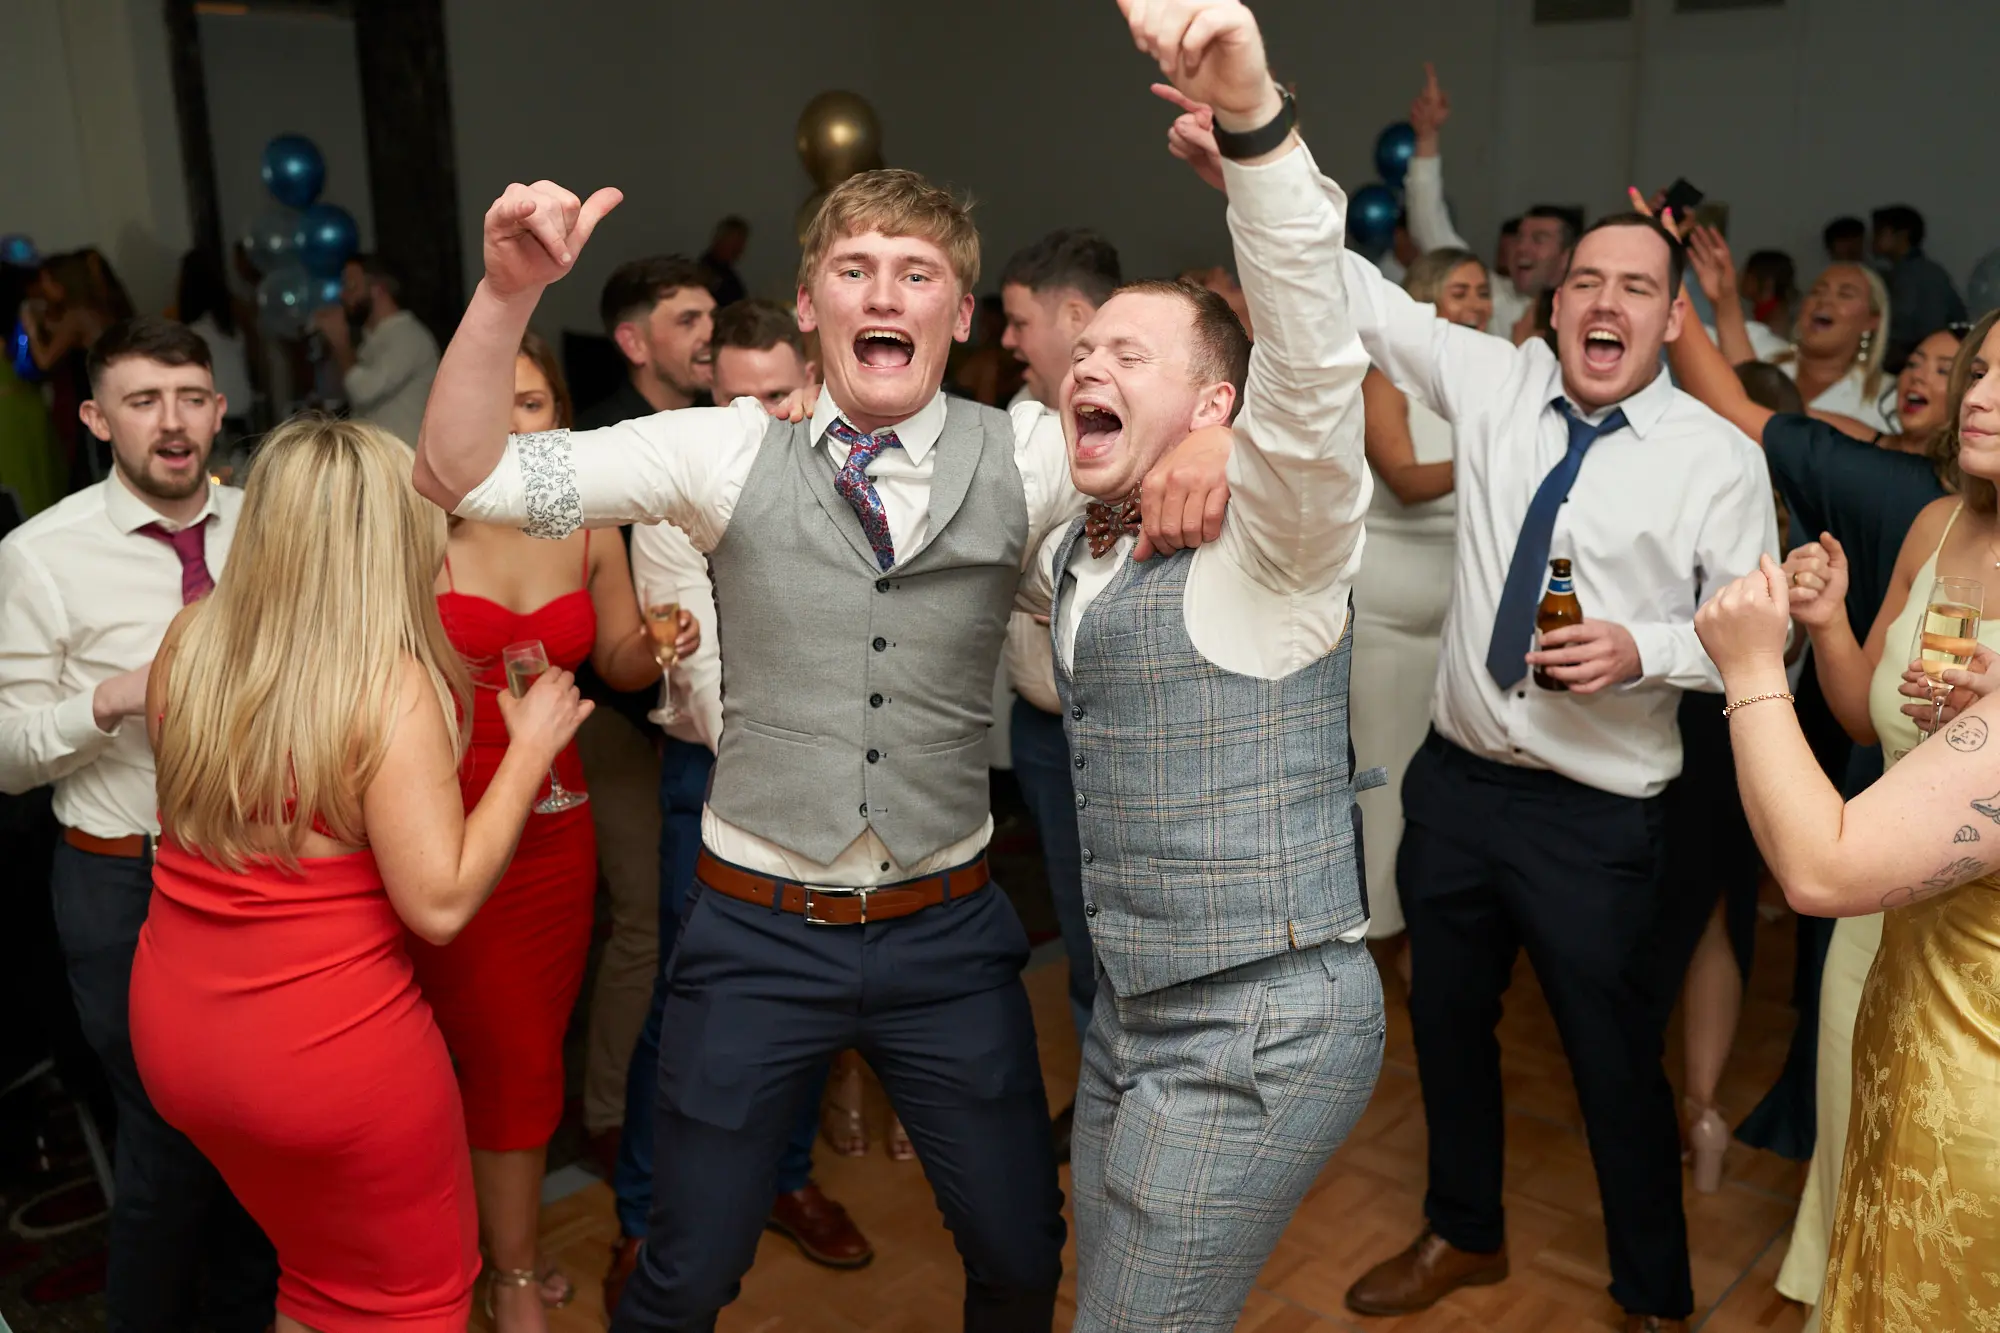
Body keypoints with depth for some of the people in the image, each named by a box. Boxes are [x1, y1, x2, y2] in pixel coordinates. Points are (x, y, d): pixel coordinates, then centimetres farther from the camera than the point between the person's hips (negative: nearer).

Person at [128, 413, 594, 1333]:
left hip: (171, 1038, 7)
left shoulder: (187, 641, -4)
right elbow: (439, 904, -22)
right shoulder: (391, 686, -22)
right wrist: (531, 747, -14)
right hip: (330, 1052, -6)